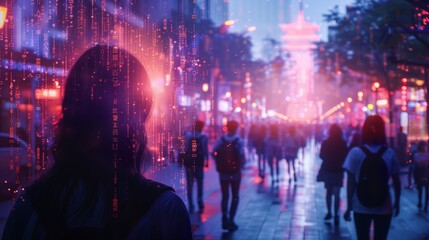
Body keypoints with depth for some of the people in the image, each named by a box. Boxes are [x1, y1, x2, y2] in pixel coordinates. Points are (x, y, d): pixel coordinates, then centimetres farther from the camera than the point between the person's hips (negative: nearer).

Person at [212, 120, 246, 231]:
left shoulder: (220, 140, -2)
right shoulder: (239, 141, -10)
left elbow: (213, 153, -11)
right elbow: (242, 156, -21)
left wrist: (219, 164, 2)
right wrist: (241, 165, -3)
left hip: (223, 172, 2)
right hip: (235, 172, -2)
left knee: (224, 196, 14)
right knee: (235, 197, 10)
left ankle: (225, 219, 3)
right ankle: (230, 221, 4)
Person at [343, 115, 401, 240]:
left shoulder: (356, 152, -8)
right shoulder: (390, 153, -3)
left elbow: (351, 182, -8)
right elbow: (396, 180, 1)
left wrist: (349, 206, -1)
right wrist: (397, 201, 15)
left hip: (361, 207, -1)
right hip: (383, 207, 1)